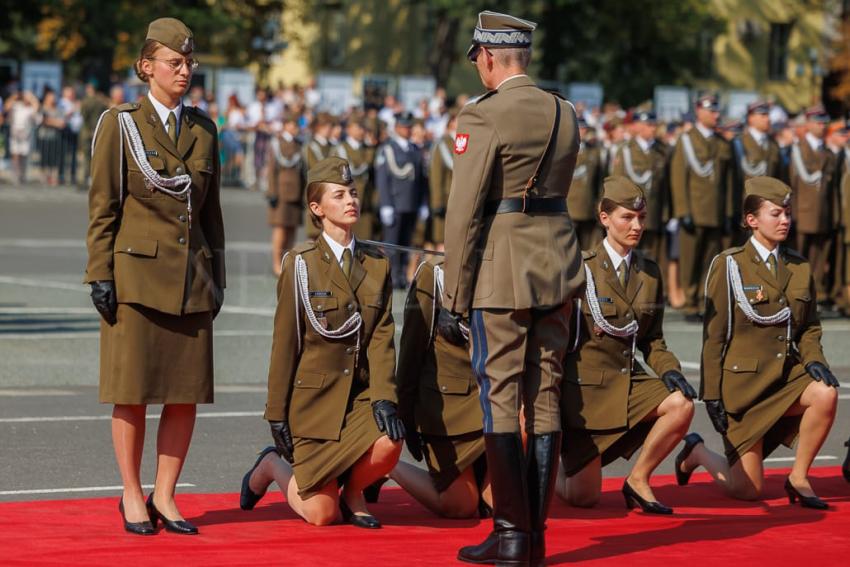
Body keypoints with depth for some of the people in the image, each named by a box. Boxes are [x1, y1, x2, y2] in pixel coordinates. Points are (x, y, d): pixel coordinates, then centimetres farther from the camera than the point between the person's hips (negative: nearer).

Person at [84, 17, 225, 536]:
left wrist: (217, 277, 12)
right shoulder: (120, 124, -1)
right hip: (137, 274, -4)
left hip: (191, 279, 4)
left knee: (187, 393, 2)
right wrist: (100, 274, -9)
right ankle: (133, 497, 11)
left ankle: (164, 496, 13)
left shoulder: (203, 130, 12)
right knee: (133, 393, 0)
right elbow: (103, 207, -3)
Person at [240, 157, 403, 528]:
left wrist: (384, 398, -17)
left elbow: (381, 338, -2)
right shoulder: (300, 263, -5)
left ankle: (352, 491, 4)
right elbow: (285, 343, -4)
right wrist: (276, 414, -6)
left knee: (389, 443, -30)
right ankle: (272, 466, 28)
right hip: (314, 396, -3)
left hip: (359, 393, 3)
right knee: (320, 515, -5)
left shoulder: (377, 265, 6)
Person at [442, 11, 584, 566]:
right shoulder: (565, 114, 9)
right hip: (558, 264, 6)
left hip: (501, 270, -6)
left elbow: (464, 213, -13)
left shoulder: (484, 116, -12)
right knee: (545, 397, 8)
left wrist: (452, 300, -9)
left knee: (500, 399, -1)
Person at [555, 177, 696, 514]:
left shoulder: (650, 273, 7)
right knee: (583, 499, -5)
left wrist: (670, 372, -9)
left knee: (681, 404, -27)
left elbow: (652, 341, 12)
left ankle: (638, 480, -5)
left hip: (628, 380, 5)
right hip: (584, 384, -5)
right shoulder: (581, 269, -9)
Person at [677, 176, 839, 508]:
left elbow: (809, 328, 15)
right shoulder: (728, 266, -5)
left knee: (825, 394, -31)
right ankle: (697, 452, 29)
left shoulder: (800, 268, 9)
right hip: (744, 381, -4)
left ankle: (799, 478, -11)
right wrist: (712, 395, -9)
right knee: (747, 490, -4)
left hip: (787, 376, 4)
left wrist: (813, 359, -8)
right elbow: (713, 336, -5)